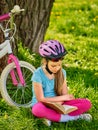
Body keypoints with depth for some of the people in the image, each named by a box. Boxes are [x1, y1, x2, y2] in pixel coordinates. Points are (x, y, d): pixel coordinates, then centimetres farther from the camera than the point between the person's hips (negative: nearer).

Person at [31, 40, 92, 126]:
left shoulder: (62, 72, 0)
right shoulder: (38, 74, -15)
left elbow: (65, 94, -1)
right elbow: (41, 99, -15)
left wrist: (58, 103, -23)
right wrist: (62, 98, -11)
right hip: (43, 105, -4)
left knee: (87, 103, -15)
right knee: (38, 110, -43)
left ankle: (52, 117, -23)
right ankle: (76, 116, -31)